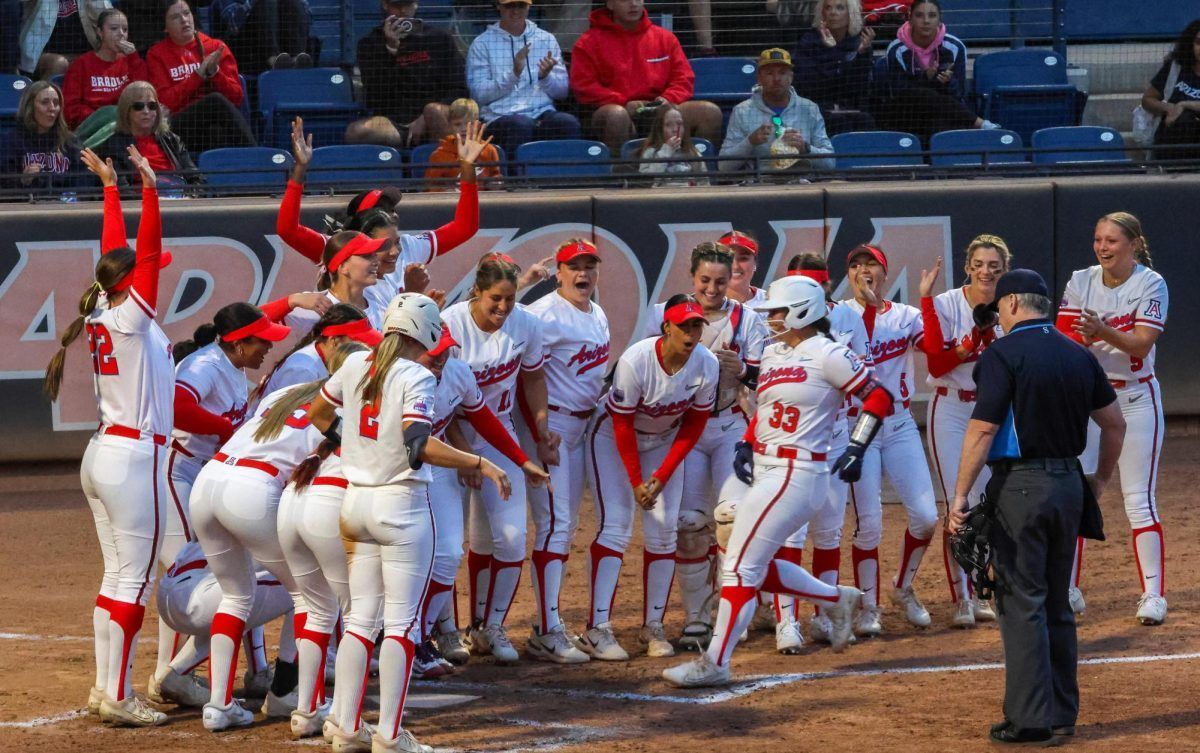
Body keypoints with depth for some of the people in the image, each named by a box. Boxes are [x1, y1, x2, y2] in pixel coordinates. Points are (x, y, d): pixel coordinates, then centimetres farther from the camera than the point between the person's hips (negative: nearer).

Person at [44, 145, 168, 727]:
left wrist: (111, 187, 19)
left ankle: (105, 687, 16)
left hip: (102, 455, 9)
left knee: (118, 577, 14)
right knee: (135, 581, -6)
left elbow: (119, 257, 16)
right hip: (135, 460, -9)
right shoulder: (131, 317, -12)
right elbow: (148, 254, -19)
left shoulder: (102, 313, 7)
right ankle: (117, 697, -8)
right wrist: (149, 188, -21)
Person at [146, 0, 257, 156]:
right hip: (181, 125, -1)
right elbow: (165, 102, -3)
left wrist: (214, 72, -7)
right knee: (216, 101, -33)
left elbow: (237, 96, 9)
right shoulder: (157, 54, 10)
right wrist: (199, 74, -9)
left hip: (219, 120, 1)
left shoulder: (216, 47, 14)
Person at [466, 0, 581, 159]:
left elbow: (562, 92, 15)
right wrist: (513, 73, -14)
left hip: (542, 114, 2)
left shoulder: (547, 40, 18)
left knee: (569, 122, -30)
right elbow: (479, 95, -2)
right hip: (501, 117, -2)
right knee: (522, 124, -36)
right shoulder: (482, 44, 9)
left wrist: (546, 76, -7)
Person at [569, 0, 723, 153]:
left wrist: (668, 99, -7)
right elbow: (583, 86, -2)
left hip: (660, 111, 3)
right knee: (616, 114, -40)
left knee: (710, 112, -17)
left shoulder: (664, 37, 17)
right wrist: (624, 103, -13)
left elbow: (684, 79, 16)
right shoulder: (591, 41, 7)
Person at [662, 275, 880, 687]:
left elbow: (878, 397, -10)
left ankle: (715, 662, -6)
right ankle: (836, 598, 29)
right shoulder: (772, 353, 13)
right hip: (766, 472, 10)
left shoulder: (827, 355, -11)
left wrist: (856, 449, -16)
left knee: (741, 565, -10)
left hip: (796, 474, -10)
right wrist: (746, 444, 10)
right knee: (755, 567, 13)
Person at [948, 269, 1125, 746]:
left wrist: (960, 495, -13)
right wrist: (1101, 480, 27)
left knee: (1021, 602, -4)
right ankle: (1063, 714, 18)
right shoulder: (1078, 356, 9)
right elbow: (1115, 423, 15)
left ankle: (1031, 720, -6)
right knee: (1056, 603, 15)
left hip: (1019, 487, -7)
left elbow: (983, 428, -16)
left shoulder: (1003, 354, -11)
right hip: (1069, 483, 7)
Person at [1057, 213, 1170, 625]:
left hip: (1135, 397, -4)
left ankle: (1153, 594, -2)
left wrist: (1104, 332, -37)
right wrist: (1082, 337, -29)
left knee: (1139, 499, -6)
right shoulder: (1081, 282, 1)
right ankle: (1068, 590, 9)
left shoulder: (1151, 284, -9)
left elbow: (1141, 343, -20)